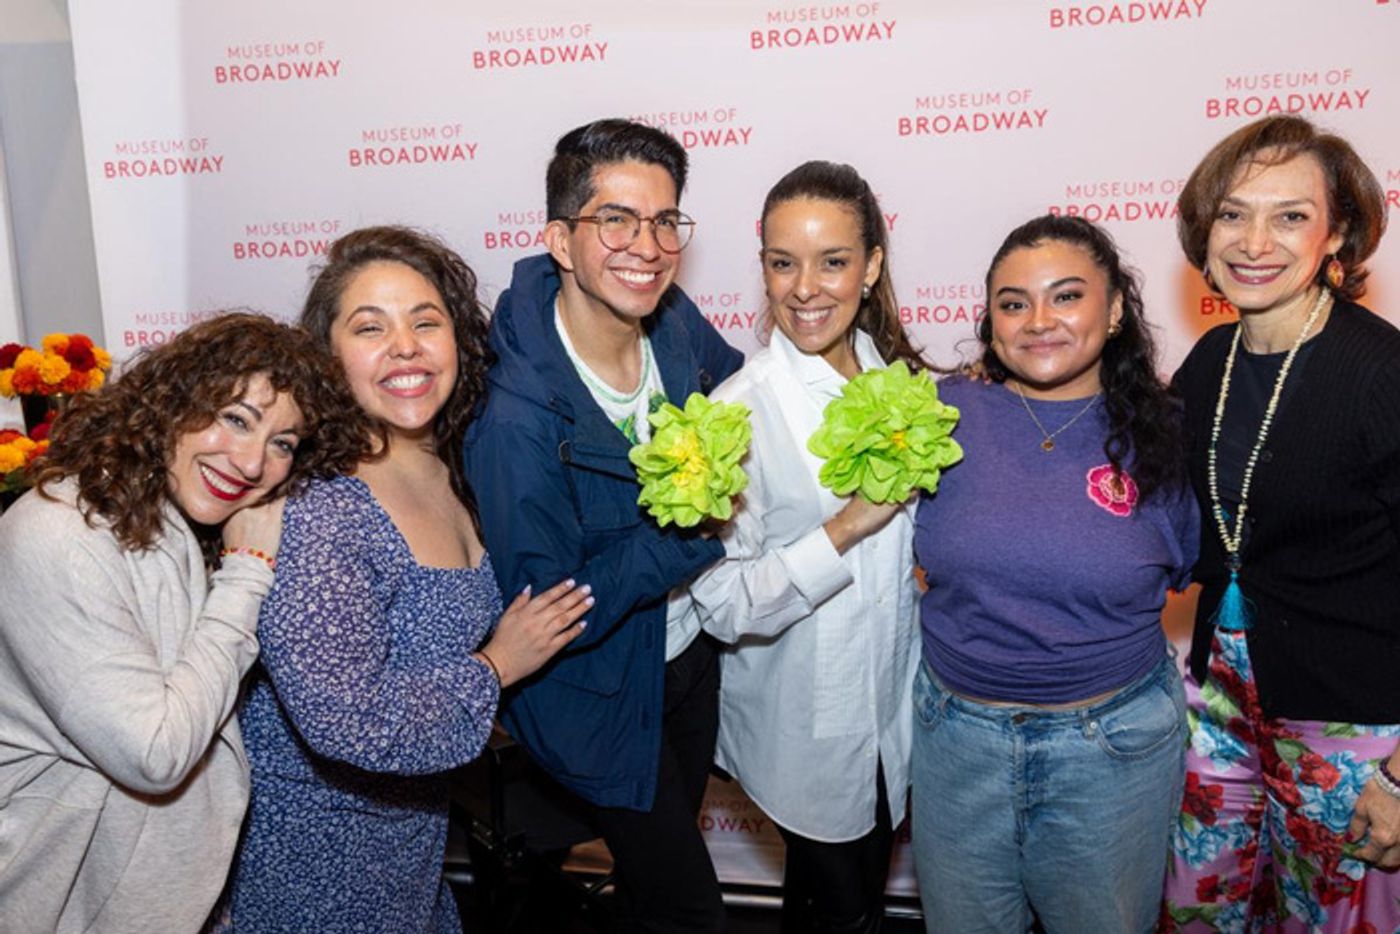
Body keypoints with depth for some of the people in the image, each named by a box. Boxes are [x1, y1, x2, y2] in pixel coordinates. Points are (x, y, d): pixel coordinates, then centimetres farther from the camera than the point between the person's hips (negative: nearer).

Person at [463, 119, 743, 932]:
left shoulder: (675, 322, -12)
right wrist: (685, 527, -32)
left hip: (690, 656, 6)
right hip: (599, 696, -6)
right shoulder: (517, 418, -32)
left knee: (661, 866, 27)